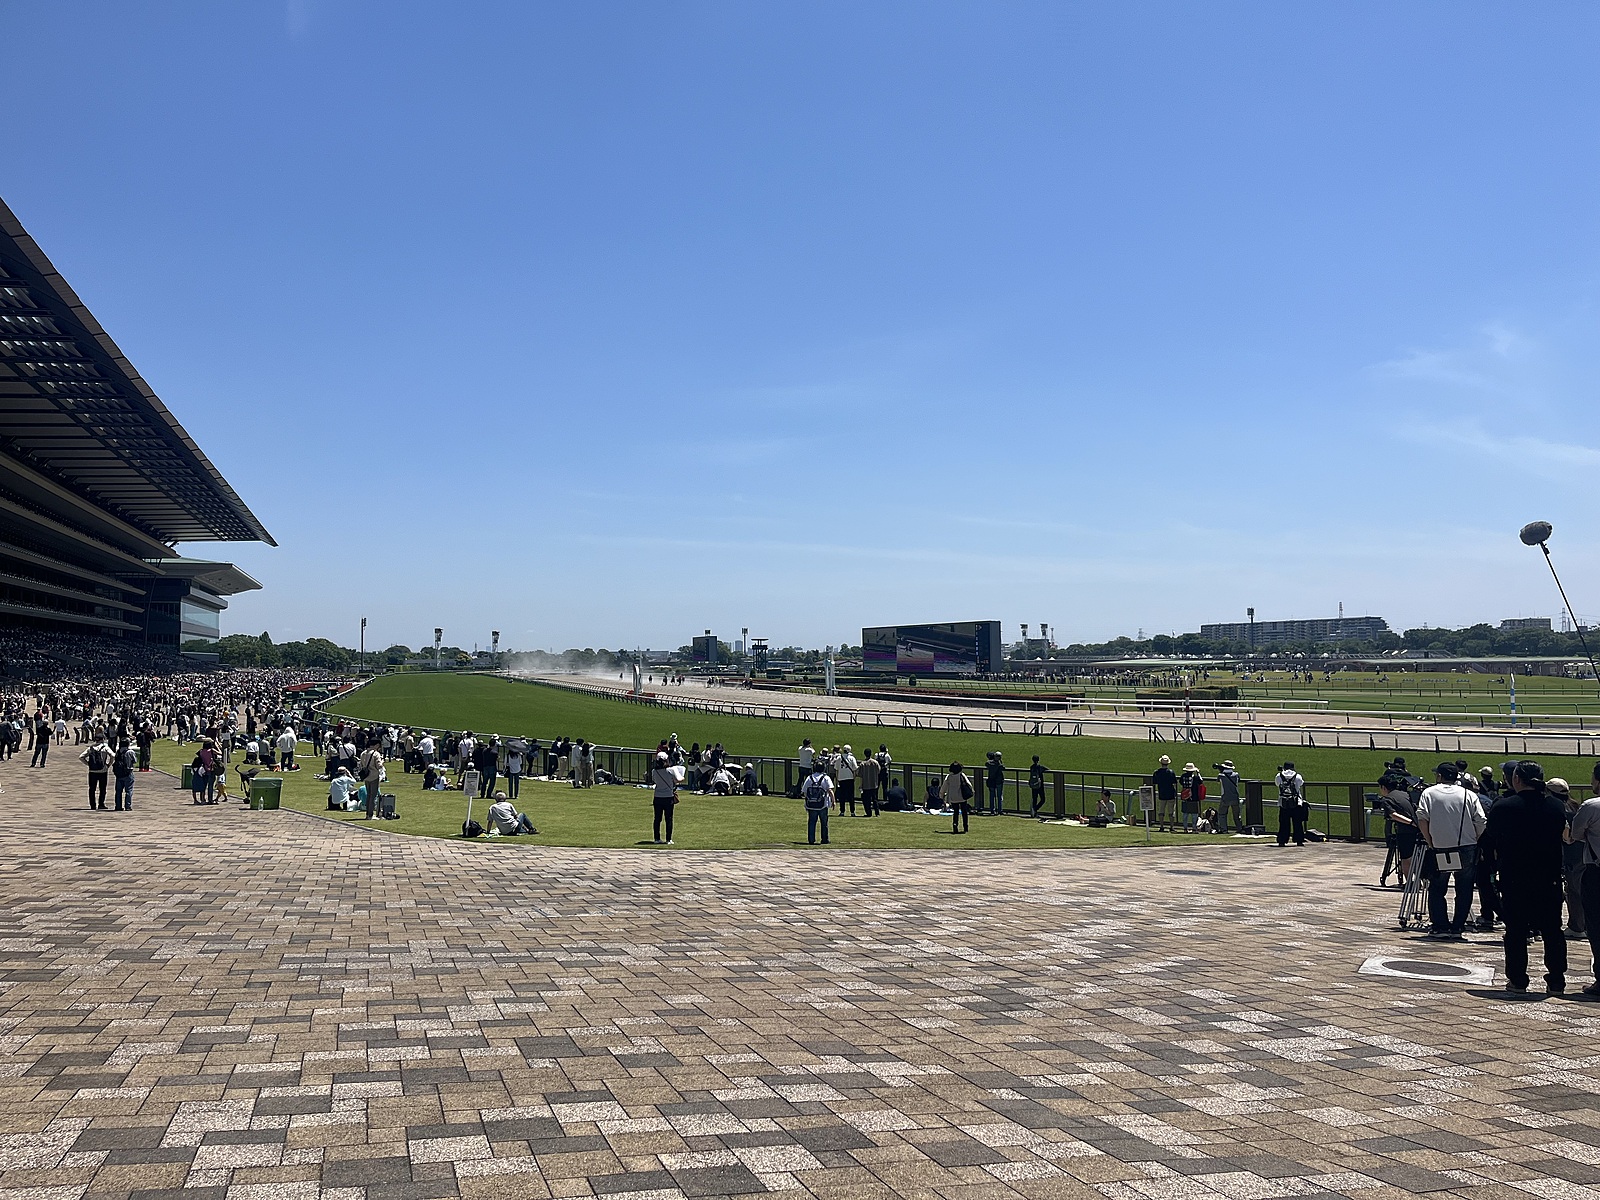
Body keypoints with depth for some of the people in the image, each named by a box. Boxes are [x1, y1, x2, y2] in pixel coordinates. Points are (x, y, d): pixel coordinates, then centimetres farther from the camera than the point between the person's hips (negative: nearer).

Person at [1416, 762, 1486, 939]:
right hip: (1467, 848, 1)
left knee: (1436, 889, 10)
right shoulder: (1469, 795, 4)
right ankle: (1457, 927, 11)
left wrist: (1430, 842, 0)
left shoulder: (1429, 793, 2)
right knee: (1464, 890, 11)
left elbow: (1421, 818, -8)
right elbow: (1480, 822, -2)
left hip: (1439, 849, -1)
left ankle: (1439, 926, 6)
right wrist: (1473, 841, 9)